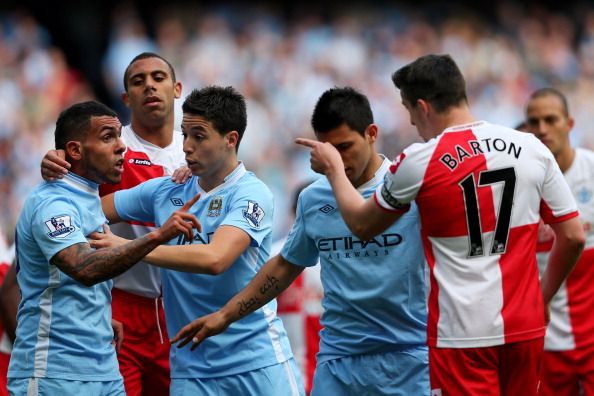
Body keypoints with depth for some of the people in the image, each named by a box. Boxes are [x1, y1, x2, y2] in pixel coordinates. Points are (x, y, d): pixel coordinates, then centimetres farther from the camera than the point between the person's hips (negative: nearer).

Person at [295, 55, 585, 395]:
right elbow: (573, 237, 5)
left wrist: (334, 169, 24)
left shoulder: (419, 162, -8)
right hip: (525, 328, 4)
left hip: (462, 332, -4)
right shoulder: (532, 149, 1)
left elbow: (362, 225, 8)